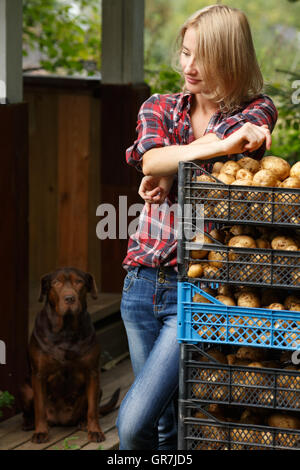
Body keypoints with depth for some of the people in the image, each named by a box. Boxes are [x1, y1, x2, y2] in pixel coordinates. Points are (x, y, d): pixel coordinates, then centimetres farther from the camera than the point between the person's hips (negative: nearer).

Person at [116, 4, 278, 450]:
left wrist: (170, 170, -11)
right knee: (165, 421, 14)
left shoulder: (257, 111, 2)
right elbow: (152, 159, -13)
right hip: (144, 281, 5)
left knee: (133, 423, -14)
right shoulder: (159, 108, 8)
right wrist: (226, 144, -27)